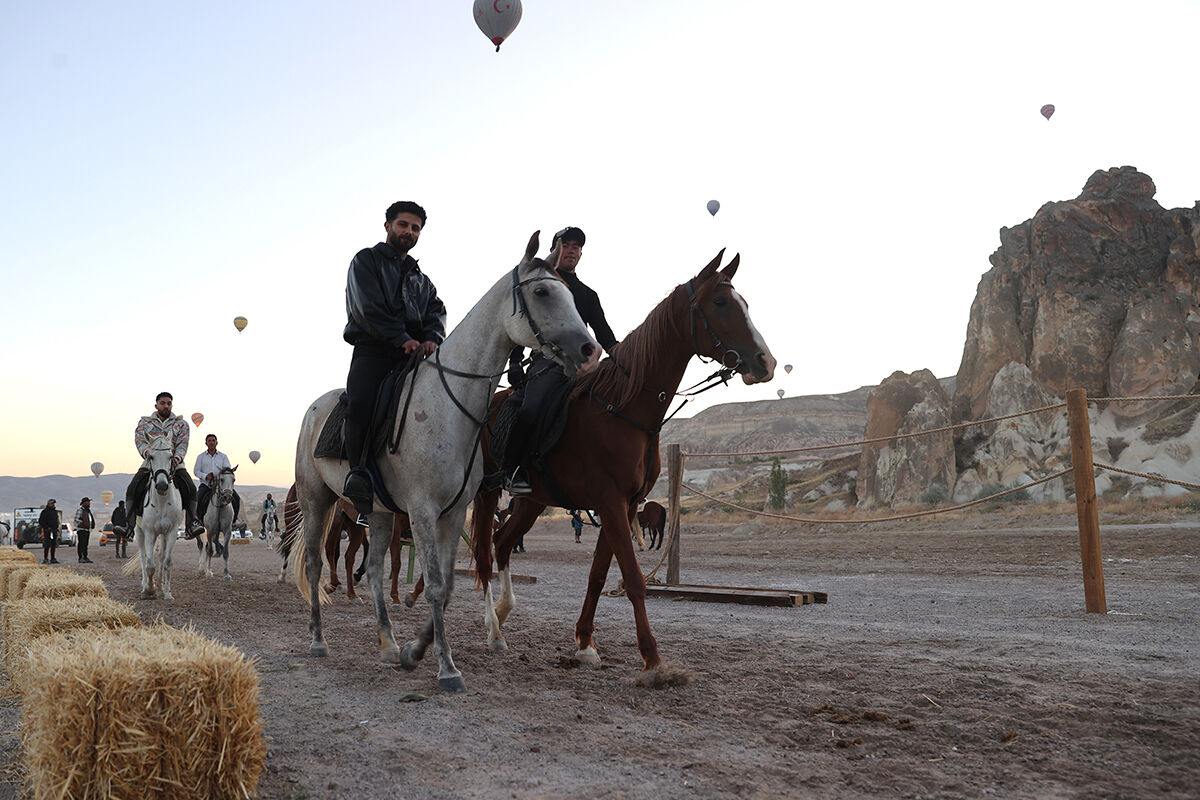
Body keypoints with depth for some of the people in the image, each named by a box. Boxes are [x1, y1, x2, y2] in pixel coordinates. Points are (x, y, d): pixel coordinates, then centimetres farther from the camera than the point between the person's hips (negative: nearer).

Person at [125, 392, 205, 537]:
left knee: (190, 489, -22)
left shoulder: (181, 424, 11)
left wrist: (177, 457, -20)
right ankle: (129, 523, -9)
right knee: (133, 489, -19)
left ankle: (191, 523, -12)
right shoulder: (144, 422, 13)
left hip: (174, 464, 0)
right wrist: (147, 452, -23)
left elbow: (182, 444, 0)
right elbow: (140, 440, -1)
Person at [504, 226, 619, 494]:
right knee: (530, 409, -30)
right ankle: (512, 469, -19)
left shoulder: (588, 295, 25)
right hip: (547, 360, -5)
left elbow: (603, 333, 17)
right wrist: (515, 363, -6)